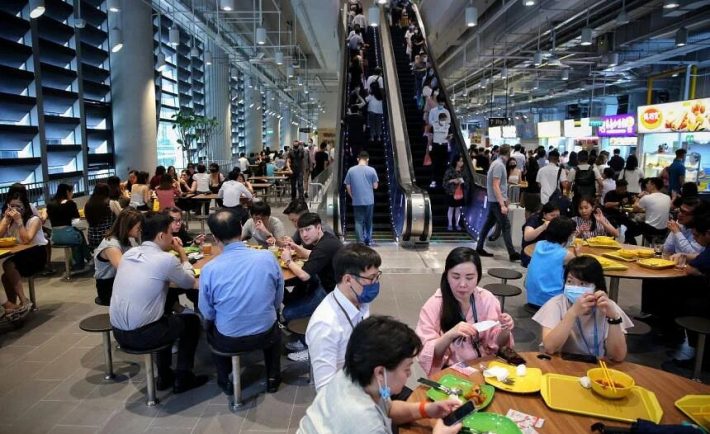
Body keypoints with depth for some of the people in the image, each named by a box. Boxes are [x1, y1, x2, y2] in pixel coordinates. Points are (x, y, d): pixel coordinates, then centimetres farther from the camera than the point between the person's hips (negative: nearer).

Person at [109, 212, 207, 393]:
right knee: (192, 321, 16)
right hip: (140, 335, -7)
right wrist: (183, 254, 12)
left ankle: (164, 376, 38)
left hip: (118, 332, 7)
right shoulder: (166, 259, -15)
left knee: (167, 318, 33)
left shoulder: (128, 254, 5)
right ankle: (183, 378, 23)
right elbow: (190, 282, 2)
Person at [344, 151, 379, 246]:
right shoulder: (371, 170, -5)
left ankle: (360, 242, 4)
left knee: (358, 221, 6)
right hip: (369, 200, 0)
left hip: (357, 201, 0)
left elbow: (348, 186, 2)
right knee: (368, 221, 15)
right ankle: (368, 240, 23)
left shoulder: (351, 170, -2)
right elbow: (375, 186, -1)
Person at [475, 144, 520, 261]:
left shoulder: (497, 163, 12)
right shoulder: (499, 165, -18)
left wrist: (505, 198, 27)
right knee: (506, 226, -8)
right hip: (497, 201, -10)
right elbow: (495, 186, -23)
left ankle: (479, 248, 17)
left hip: (493, 200, 10)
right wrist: (502, 204, -26)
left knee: (488, 224, 12)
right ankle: (512, 253, -7)